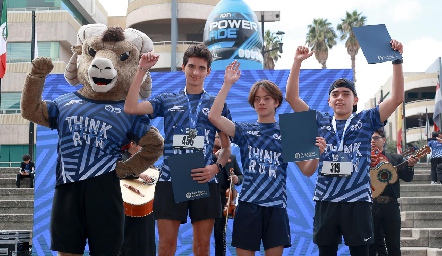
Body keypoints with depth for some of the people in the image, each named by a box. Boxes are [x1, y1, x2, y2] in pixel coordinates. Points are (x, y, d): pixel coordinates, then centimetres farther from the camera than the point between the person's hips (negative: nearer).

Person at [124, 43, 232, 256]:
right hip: (170, 180, 0)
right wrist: (142, 70, -8)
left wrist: (216, 167, -10)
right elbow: (130, 108, -7)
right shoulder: (167, 101, 8)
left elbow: (226, 147, 10)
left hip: (204, 182, 0)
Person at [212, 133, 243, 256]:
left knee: (220, 231, 2)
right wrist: (214, 157, -13)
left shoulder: (231, 158, 15)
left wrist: (237, 179, -7)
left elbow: (241, 176, 16)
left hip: (223, 197, 1)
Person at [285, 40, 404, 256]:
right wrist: (297, 62, -3)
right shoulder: (320, 121, 10)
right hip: (325, 200, 2)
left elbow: (397, 98, -2)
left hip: (357, 200, -1)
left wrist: (396, 60, -8)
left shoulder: (366, 120, 7)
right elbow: (291, 97, 5)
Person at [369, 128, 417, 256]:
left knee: (394, 245, 6)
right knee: (370, 245, 6)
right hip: (371, 204, -1)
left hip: (391, 204, 1)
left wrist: (410, 166, -14)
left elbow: (407, 178, 5)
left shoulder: (396, 158, 10)